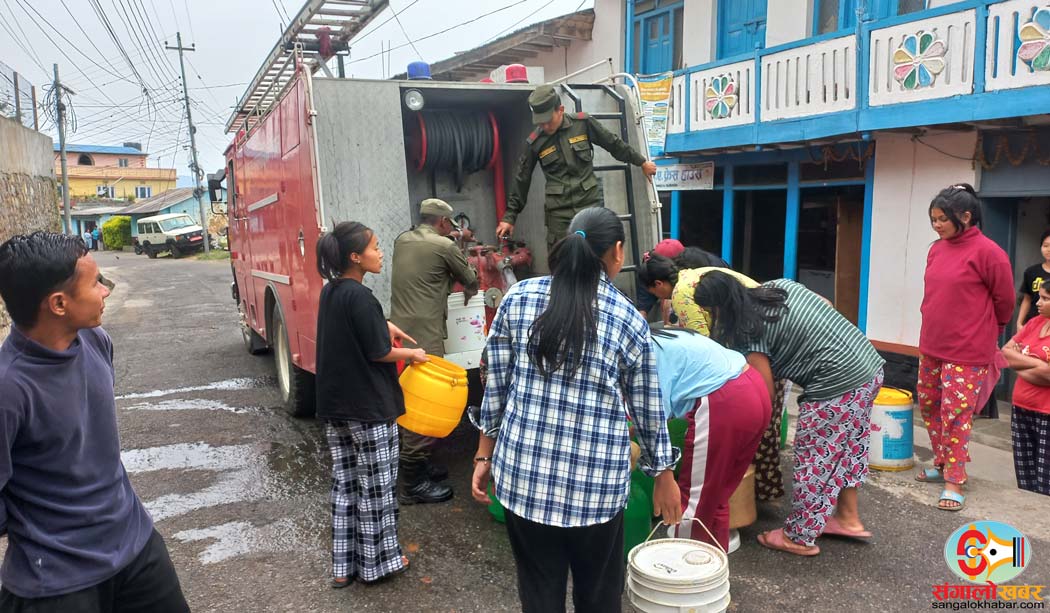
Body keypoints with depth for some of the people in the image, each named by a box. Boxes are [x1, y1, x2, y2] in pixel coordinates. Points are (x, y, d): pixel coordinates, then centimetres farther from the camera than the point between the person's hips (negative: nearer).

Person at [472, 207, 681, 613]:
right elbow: (647, 411, 5)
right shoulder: (629, 319, -3)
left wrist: (484, 457, 14)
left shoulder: (518, 298, 0)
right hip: (596, 481, -1)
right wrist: (664, 477, 18)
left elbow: (496, 386, 3)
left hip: (523, 474, 2)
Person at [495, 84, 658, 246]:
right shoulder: (535, 142, -1)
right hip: (559, 212, 0)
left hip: (590, 204, 0)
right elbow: (521, 180, 7)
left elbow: (614, 144, 10)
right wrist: (509, 217, 7)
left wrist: (642, 162, 19)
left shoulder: (583, 123, -3)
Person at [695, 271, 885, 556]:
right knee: (848, 447, 23)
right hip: (870, 366, 9)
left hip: (838, 384, -9)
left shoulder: (749, 331, -14)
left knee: (813, 458, 4)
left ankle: (799, 538, 18)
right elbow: (826, 306, 17)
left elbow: (766, 394, -11)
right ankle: (849, 518, 37)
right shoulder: (778, 285, 8)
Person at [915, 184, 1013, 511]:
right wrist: (934, 329, 19)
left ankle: (954, 483, 8)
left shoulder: (987, 252, -14)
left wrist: (986, 333, 8)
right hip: (932, 345, 7)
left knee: (956, 413, -4)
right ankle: (942, 464, 32)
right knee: (928, 405, 15)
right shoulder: (936, 249, 6)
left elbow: (1005, 300, -5)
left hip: (967, 350, -7)